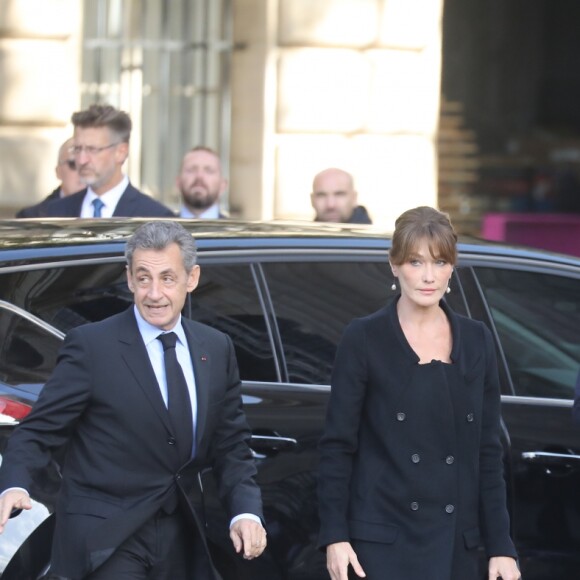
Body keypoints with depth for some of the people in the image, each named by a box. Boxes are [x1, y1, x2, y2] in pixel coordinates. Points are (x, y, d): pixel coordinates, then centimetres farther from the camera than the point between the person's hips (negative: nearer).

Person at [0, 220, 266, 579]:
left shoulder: (217, 349, 7)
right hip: (105, 540, -5)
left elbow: (231, 445, 11)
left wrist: (246, 511, -6)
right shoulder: (92, 346, -8)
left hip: (181, 541, 5)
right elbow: (40, 431, -9)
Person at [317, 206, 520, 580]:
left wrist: (501, 546, 5)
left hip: (455, 543, 4)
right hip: (384, 541, -4)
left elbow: (488, 450, 9)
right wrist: (334, 536, -11)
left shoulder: (476, 341, 8)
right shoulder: (364, 339, -3)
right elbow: (337, 446, -3)